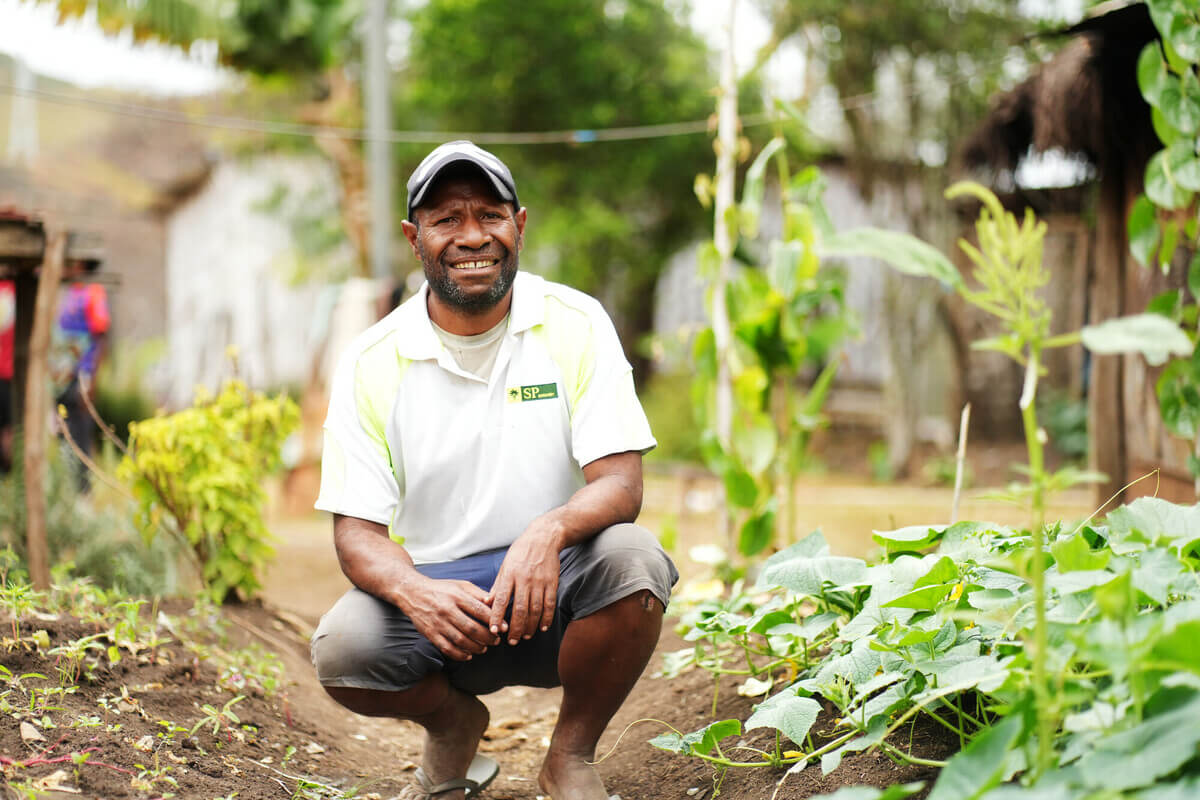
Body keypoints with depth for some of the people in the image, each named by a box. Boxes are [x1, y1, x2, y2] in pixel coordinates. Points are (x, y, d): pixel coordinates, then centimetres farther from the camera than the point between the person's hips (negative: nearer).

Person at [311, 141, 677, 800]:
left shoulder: (575, 326, -4)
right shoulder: (372, 363, -2)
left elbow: (621, 485, -12)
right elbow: (357, 530, -5)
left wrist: (550, 530, -36)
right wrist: (418, 594, -29)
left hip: (556, 596, 0)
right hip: (436, 590, 1)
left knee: (632, 559, -32)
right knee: (341, 650, -29)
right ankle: (453, 722, 9)